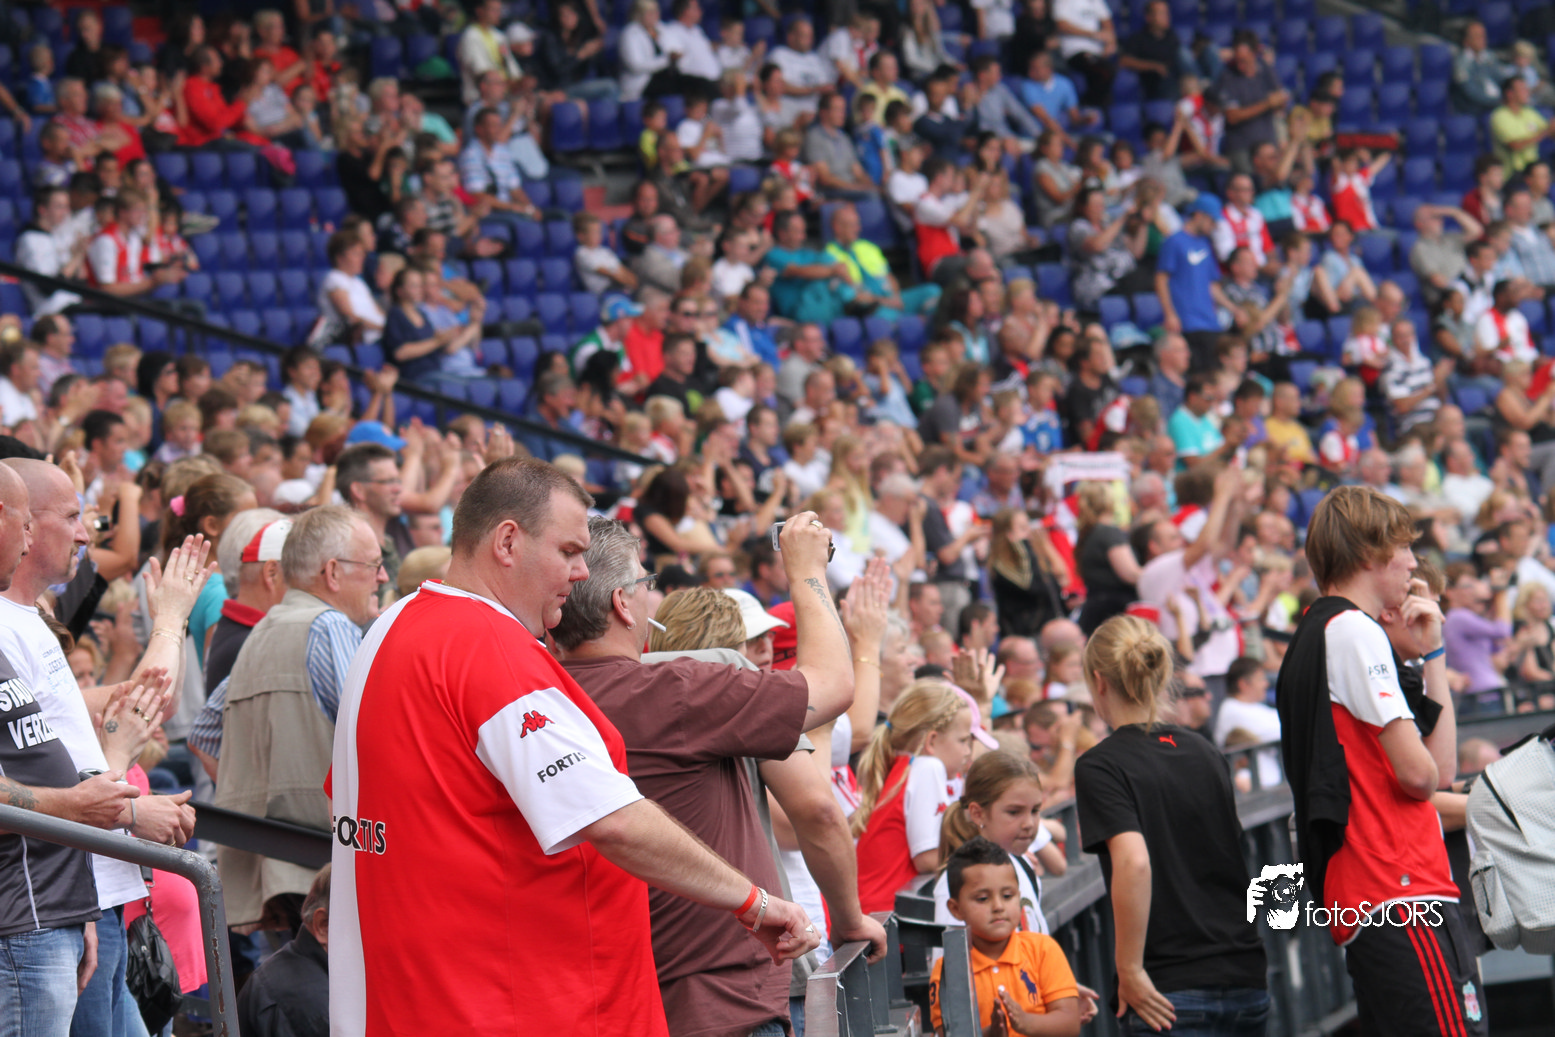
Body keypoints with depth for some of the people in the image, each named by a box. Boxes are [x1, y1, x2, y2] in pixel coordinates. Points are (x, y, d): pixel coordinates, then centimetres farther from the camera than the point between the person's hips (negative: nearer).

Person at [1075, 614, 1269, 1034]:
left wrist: (1129, 970, -14)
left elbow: (1133, 862, -20)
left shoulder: (1100, 766, -6)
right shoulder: (1203, 752, 13)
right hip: (1246, 981, 6)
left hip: (1172, 992, -6)